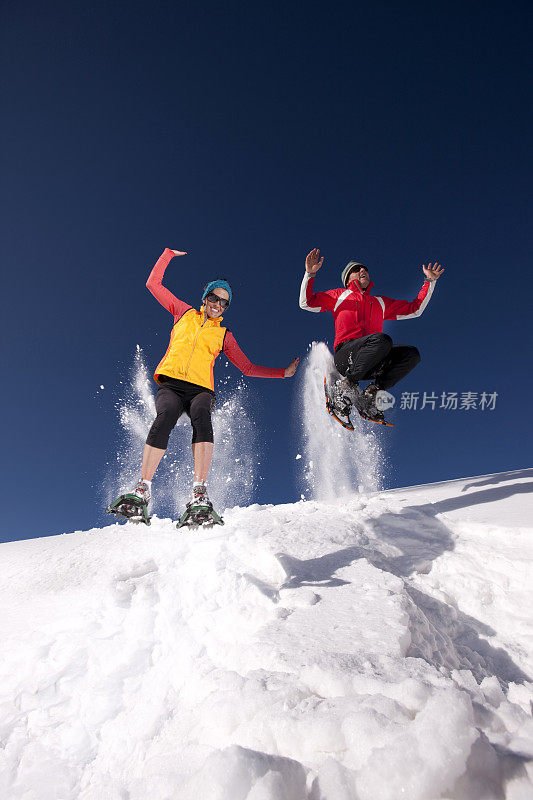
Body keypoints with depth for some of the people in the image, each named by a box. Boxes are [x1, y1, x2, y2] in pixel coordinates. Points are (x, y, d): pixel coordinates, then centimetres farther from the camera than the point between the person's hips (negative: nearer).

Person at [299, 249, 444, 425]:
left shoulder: (381, 302, 30)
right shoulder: (339, 295, 20)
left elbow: (414, 309, 32)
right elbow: (306, 303, 12)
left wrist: (430, 281, 29)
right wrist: (310, 273, 0)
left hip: (369, 366, 5)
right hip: (345, 356, -5)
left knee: (411, 353, -17)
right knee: (382, 339, -32)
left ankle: (370, 393, -16)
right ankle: (346, 387, -23)